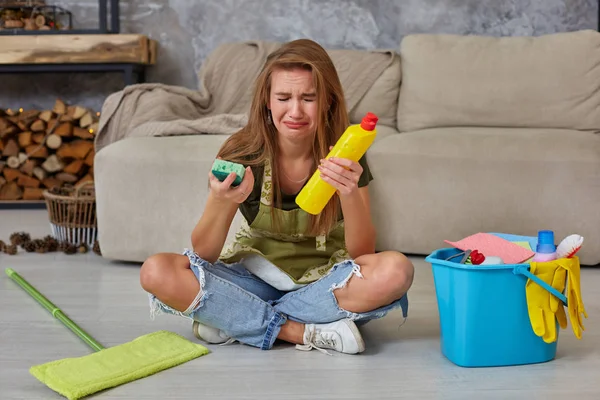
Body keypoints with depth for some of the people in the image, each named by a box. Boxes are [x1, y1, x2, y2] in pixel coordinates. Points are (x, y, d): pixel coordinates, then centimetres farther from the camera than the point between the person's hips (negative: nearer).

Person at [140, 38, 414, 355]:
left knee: (396, 272, -31)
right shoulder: (241, 153, -14)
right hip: (255, 276, 0)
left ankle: (233, 321, -19)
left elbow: (361, 253, -16)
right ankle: (303, 332, -20)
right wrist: (223, 202, -35)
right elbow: (204, 254, -14)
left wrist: (350, 195, -36)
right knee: (156, 272, -24)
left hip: (322, 280, 1)